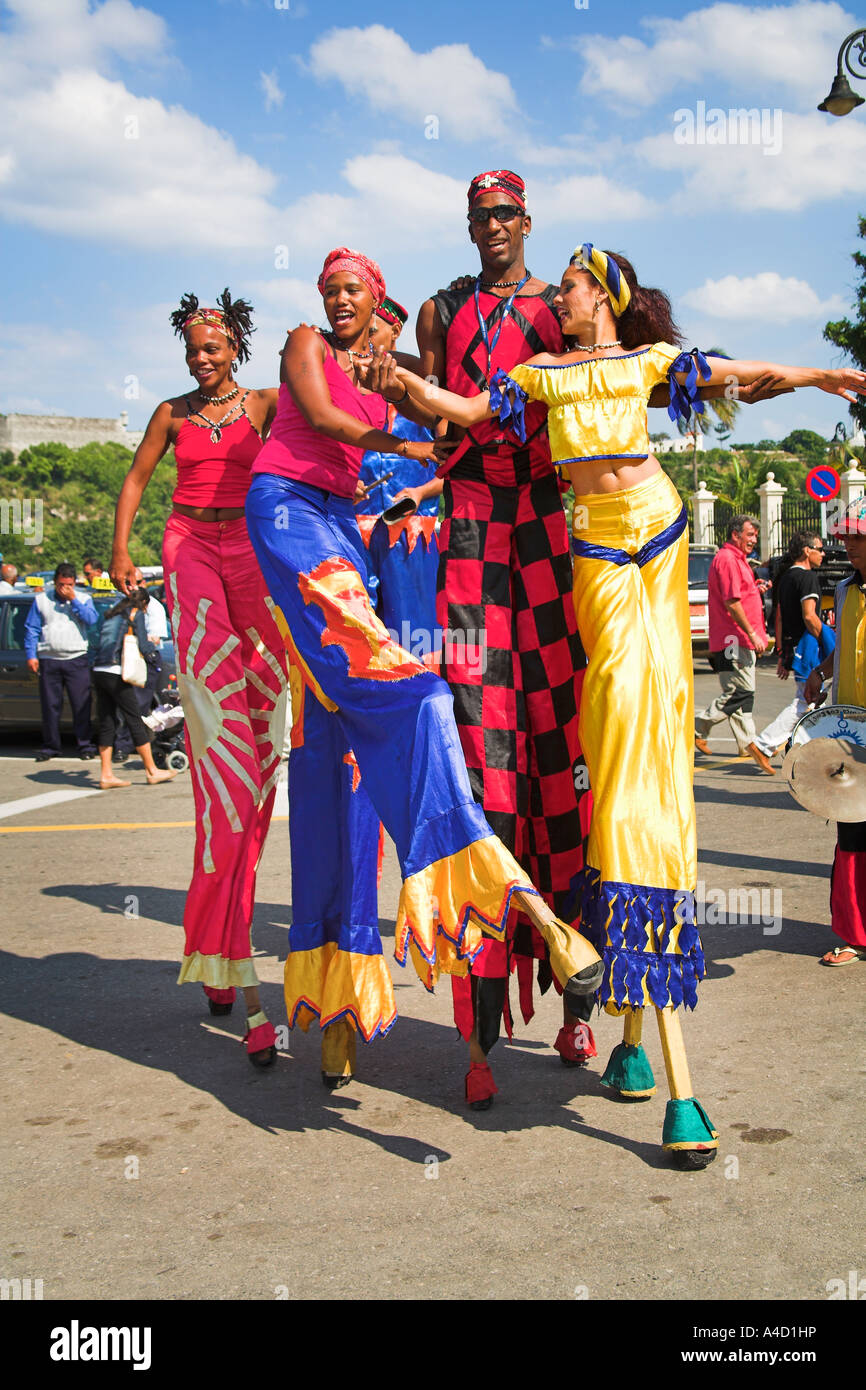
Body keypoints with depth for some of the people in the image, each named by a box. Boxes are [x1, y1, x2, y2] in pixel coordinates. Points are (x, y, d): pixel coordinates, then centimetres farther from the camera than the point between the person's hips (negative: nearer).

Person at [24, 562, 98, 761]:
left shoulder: (83, 600, 10)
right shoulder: (41, 600, 10)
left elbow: (91, 619, -9)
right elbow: (31, 629, 9)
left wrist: (73, 600, -11)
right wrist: (31, 655, 1)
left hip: (76, 660, -1)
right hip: (48, 660, 1)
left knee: (82, 705, -2)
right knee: (50, 706, 4)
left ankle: (85, 745, 6)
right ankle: (50, 746, 13)